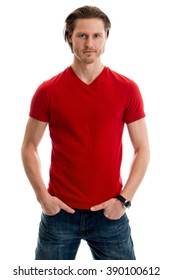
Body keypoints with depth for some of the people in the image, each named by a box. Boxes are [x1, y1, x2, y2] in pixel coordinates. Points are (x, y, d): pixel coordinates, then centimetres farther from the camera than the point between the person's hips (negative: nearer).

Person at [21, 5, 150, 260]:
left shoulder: (127, 89, -3)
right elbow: (29, 147, 4)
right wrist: (42, 195, -5)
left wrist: (124, 198, -7)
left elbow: (142, 149, 1)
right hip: (60, 211, 1)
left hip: (110, 213, 0)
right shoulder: (48, 91, -3)